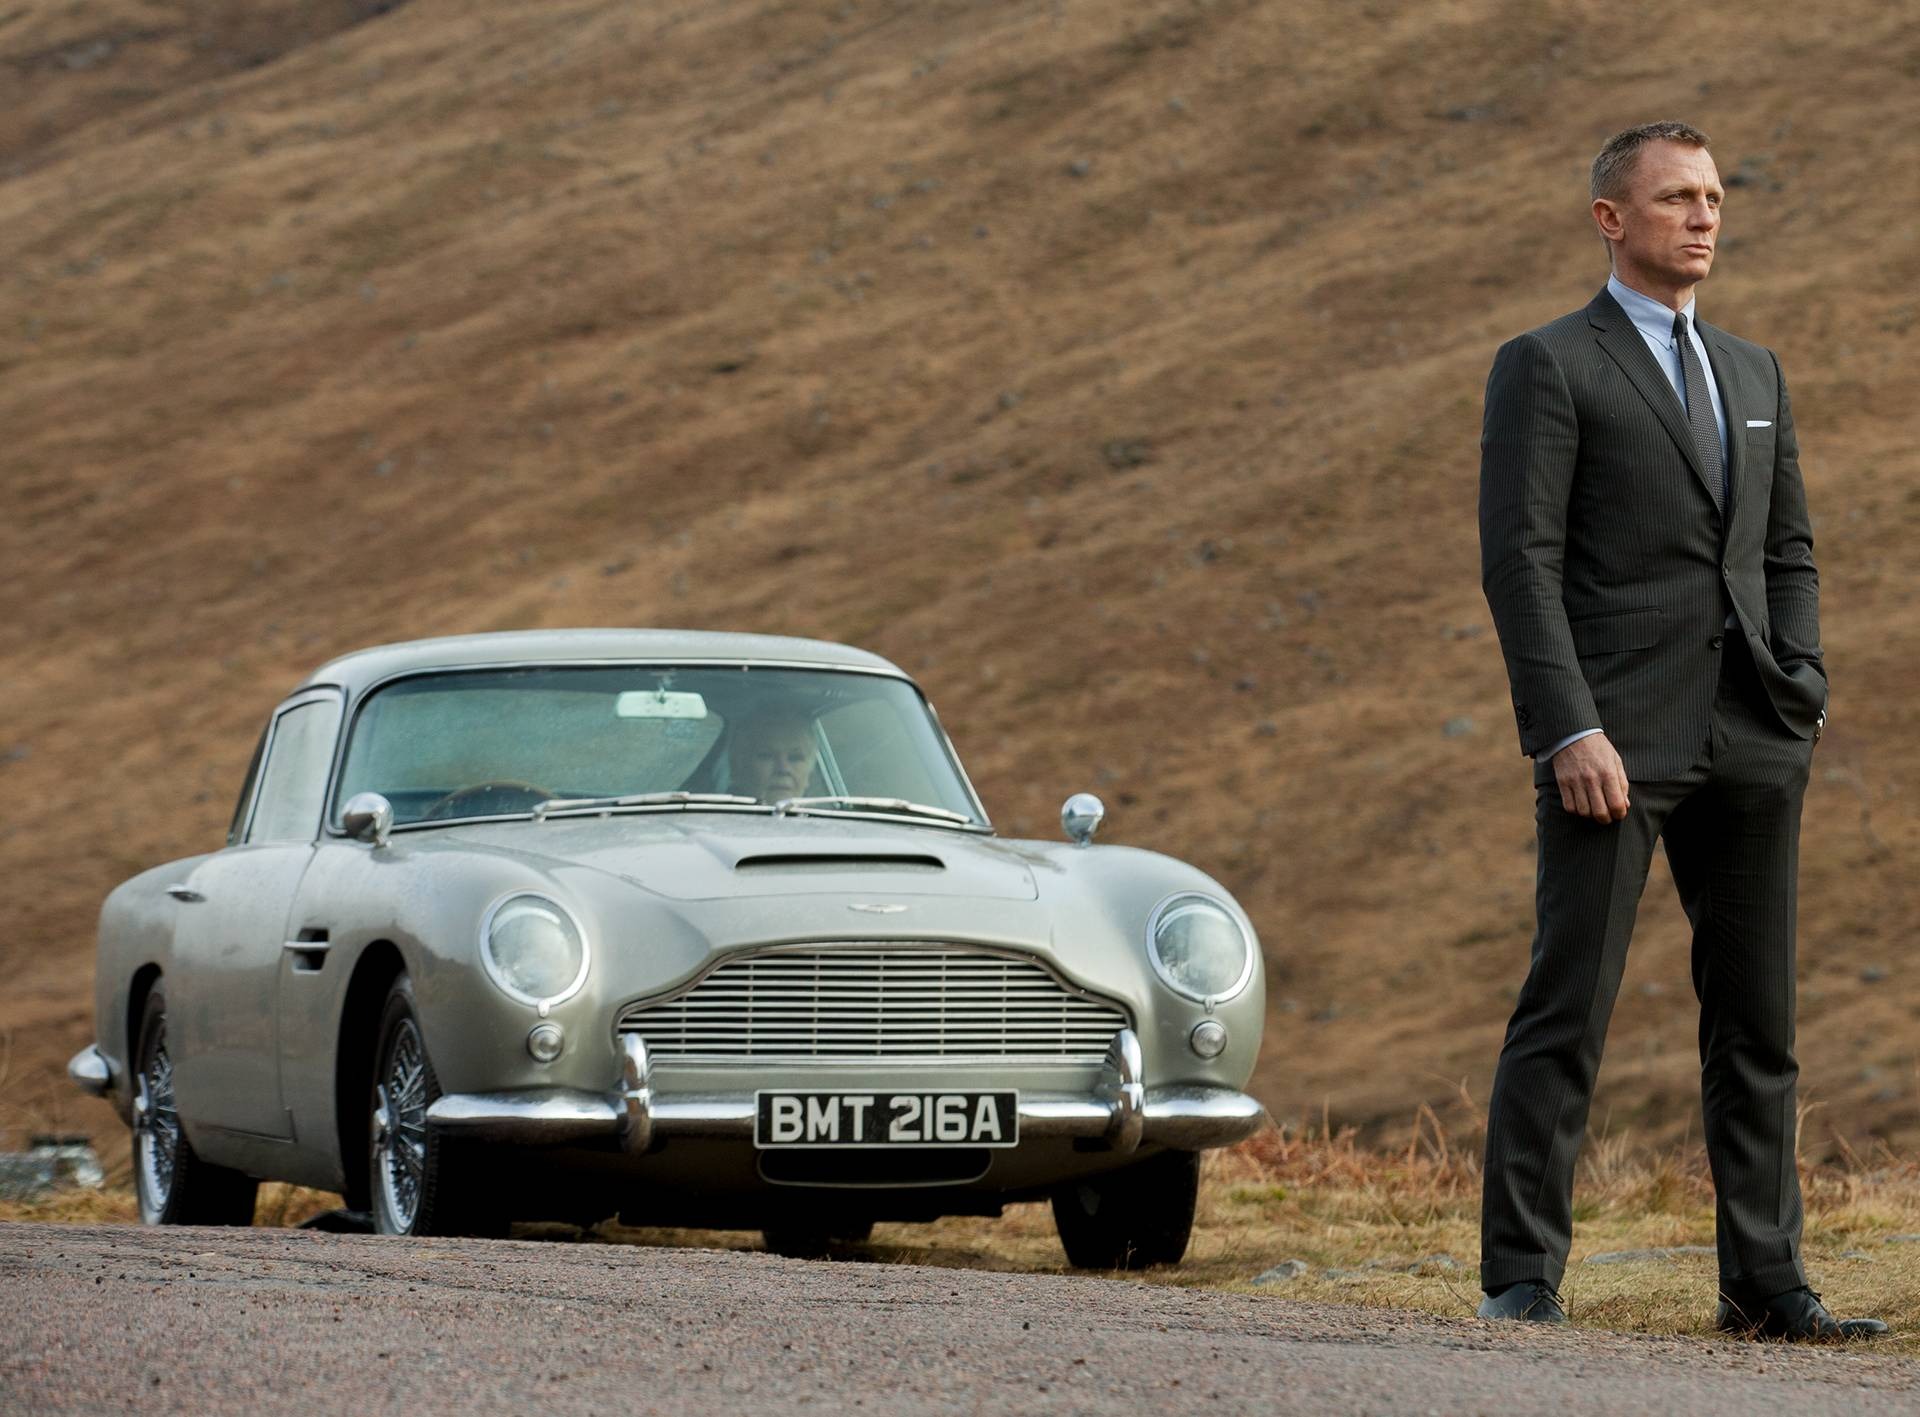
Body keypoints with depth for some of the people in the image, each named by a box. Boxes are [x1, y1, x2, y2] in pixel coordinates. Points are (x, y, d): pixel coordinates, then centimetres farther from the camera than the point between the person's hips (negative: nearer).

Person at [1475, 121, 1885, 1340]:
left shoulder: (1753, 373, 19)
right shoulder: (1548, 368, 0)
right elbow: (1520, 561, -8)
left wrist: (1806, 689, 3)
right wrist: (1567, 729, -17)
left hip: (1750, 741, 6)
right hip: (1615, 740, -6)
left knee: (1758, 1015, 5)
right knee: (1569, 1007, -6)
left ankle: (1765, 1279, 9)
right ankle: (1523, 1272, -1)